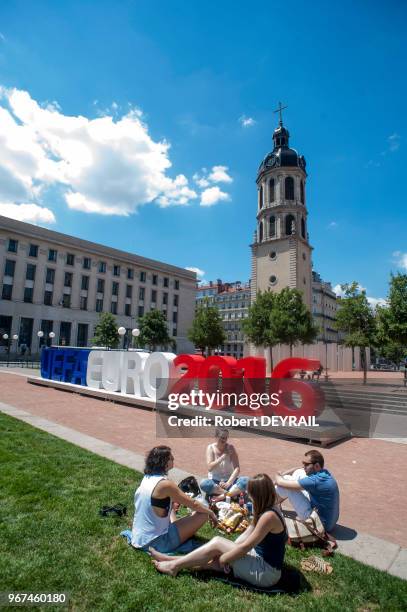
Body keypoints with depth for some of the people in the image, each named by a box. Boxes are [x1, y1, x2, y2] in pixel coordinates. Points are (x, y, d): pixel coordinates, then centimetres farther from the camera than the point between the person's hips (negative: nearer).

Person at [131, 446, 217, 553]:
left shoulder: (147, 478, 1)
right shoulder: (165, 484, -21)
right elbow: (193, 504, -11)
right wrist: (211, 512, 4)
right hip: (155, 543, -8)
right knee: (203, 514, -5)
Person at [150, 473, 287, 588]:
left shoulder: (269, 516, -25)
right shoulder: (266, 511, 6)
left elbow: (245, 546, -22)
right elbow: (245, 537, 8)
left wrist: (223, 558, -10)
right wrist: (228, 554, -2)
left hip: (266, 572, -8)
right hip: (261, 562, 8)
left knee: (217, 542, -11)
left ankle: (175, 566, -3)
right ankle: (175, 561, 7)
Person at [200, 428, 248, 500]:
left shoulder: (230, 448, -6)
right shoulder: (211, 448, -7)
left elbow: (237, 468, -11)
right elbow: (210, 468, -16)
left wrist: (228, 483, -24)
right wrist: (222, 457, -24)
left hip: (229, 480, 1)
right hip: (215, 482, -1)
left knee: (246, 481, -27)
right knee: (203, 483, -33)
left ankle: (223, 496, -31)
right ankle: (233, 493, -26)